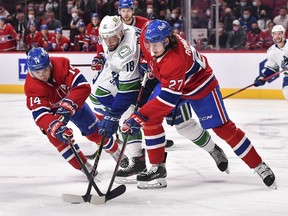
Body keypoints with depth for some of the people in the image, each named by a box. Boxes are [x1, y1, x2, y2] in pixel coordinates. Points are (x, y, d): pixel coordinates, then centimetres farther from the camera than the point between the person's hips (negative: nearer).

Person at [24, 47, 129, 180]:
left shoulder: (61, 64, -35)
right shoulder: (32, 88, -35)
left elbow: (83, 86, -41)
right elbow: (40, 114, -42)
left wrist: (68, 106, -51)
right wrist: (55, 126, -59)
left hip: (73, 102, 1)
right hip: (51, 110, -1)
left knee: (95, 131, 7)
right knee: (55, 136, -24)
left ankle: (117, 154, 37)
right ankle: (85, 168, -9)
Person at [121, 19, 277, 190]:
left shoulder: (175, 62, -43)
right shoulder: (147, 36, -24)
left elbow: (168, 99, -42)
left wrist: (139, 117, -44)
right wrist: (150, 69, 11)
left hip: (200, 85, -7)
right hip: (171, 82, 7)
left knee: (222, 127, -4)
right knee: (150, 119, -7)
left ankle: (259, 166, 9)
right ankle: (158, 169, 2)